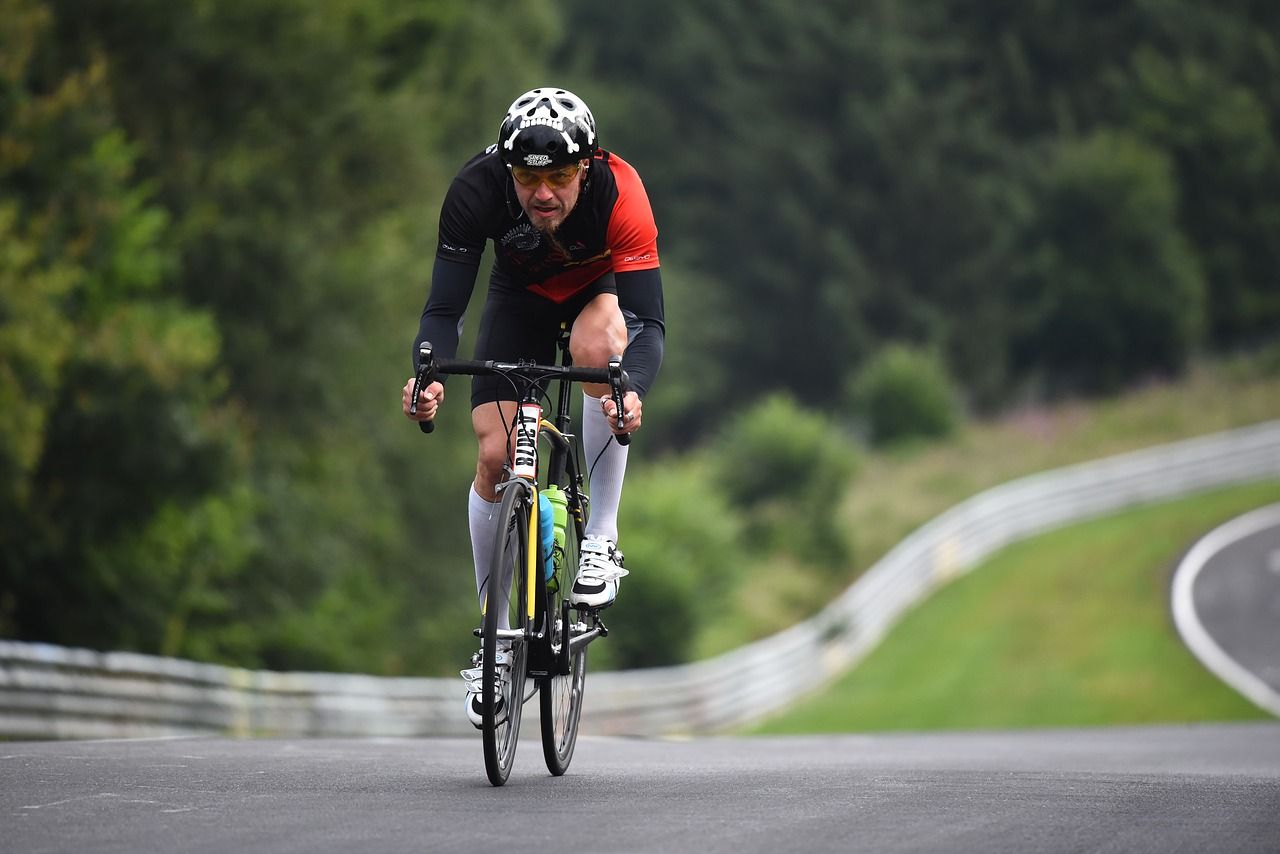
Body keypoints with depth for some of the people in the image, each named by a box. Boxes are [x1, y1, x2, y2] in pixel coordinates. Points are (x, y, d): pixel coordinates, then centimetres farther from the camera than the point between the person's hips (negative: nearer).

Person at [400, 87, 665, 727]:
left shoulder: (619, 193, -37)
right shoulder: (476, 191, -33)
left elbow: (650, 320, -40)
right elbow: (444, 307, -33)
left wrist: (633, 389, -61)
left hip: (602, 286, -2)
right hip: (521, 294, 2)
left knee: (599, 345, -37)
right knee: (495, 454, -12)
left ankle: (600, 541, -21)